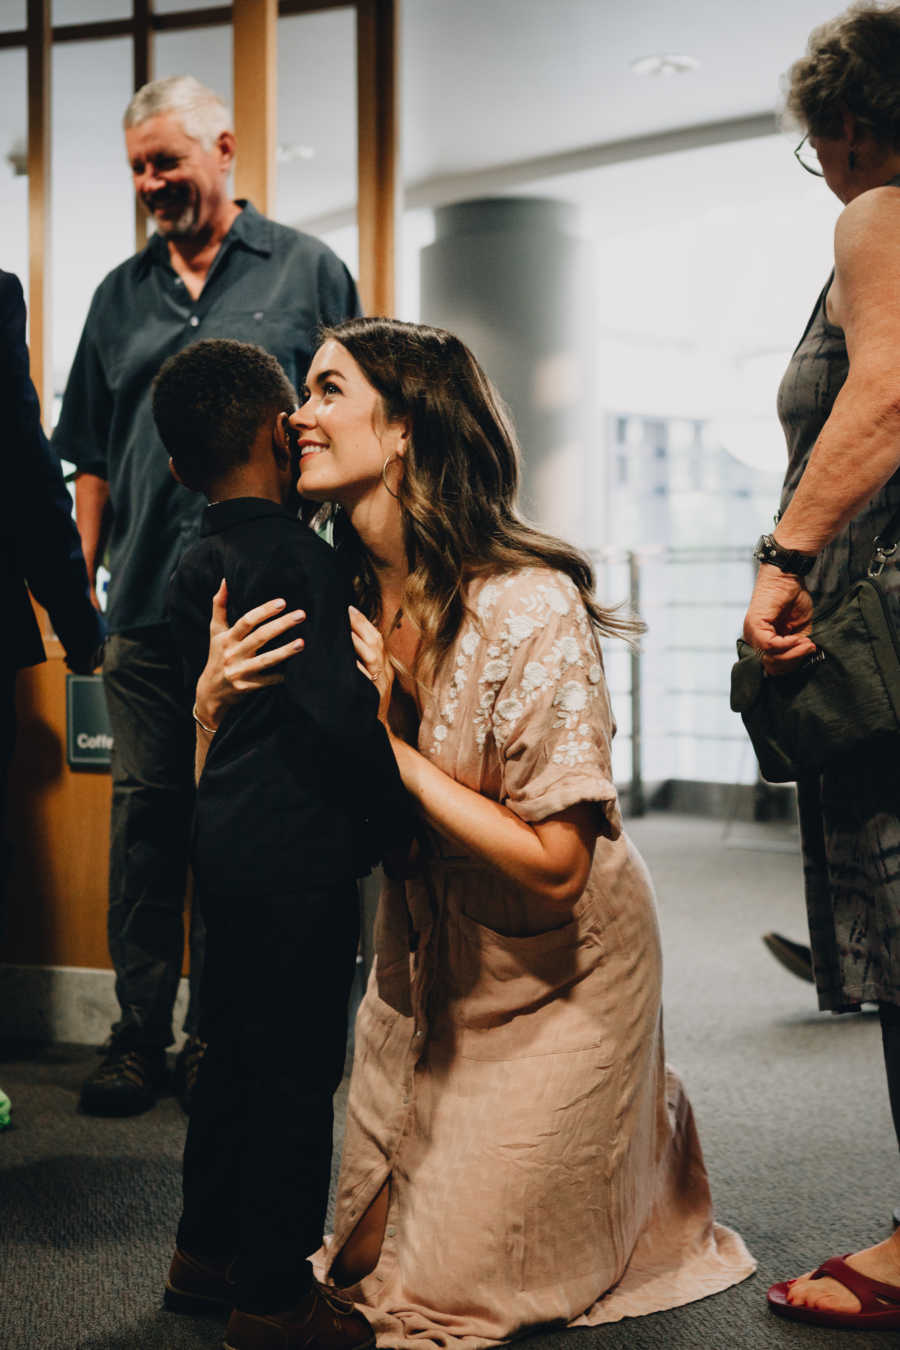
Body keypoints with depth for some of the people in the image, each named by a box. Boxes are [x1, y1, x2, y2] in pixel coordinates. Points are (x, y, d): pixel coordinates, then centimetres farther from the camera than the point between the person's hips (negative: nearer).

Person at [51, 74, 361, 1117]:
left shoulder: (306, 273, 5)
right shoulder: (121, 296, 16)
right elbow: (92, 457, 18)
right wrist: (82, 580, 10)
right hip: (146, 605, 3)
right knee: (144, 814, 6)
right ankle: (140, 1034, 15)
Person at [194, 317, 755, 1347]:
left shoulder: (528, 607, -28)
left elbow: (554, 865, -27)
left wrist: (383, 743, -28)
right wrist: (215, 702, -23)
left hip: (557, 975, -6)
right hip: (423, 959, 6)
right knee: (366, 1251, 16)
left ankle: (645, 1137, 28)